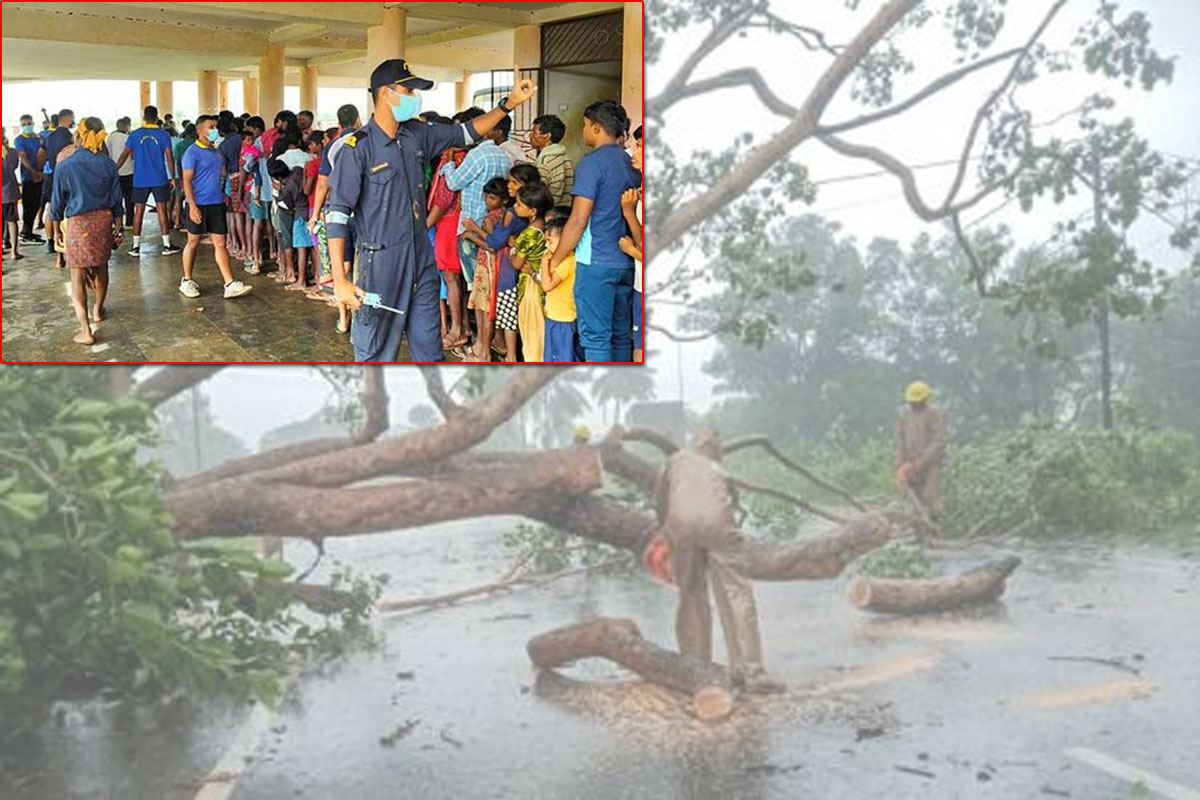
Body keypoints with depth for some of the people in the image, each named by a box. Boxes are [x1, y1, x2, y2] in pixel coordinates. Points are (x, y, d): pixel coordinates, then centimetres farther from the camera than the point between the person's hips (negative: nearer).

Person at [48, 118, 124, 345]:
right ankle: (98, 310, 43)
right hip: (104, 219, 4)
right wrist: (118, 227, 14)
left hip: (78, 222, -4)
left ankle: (85, 330, -10)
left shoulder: (64, 166, -10)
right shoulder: (107, 164, -3)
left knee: (78, 276, -2)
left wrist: (57, 229, 10)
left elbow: (57, 202, -3)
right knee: (101, 267, 22)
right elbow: (117, 200, 3)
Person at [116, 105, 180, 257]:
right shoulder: (163, 135, -2)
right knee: (162, 209, 3)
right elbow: (169, 158, -4)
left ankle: (136, 246, 5)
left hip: (140, 180, 1)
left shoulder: (135, 135, 1)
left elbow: (125, 156, 1)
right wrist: (172, 178, 3)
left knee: (139, 211, 5)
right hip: (160, 179, -1)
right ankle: (166, 245, 3)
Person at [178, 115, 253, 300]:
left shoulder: (216, 152, 13)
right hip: (199, 204, -6)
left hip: (217, 204, 6)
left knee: (220, 243, 2)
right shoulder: (192, 152, -9)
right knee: (193, 242, 6)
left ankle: (230, 285, -3)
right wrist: (192, 206, -20)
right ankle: (187, 281, 20)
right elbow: (187, 181, -13)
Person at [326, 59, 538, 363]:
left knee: (430, 350, 12)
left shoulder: (416, 135, 6)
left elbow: (465, 133, 21)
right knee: (375, 353, 4)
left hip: (421, 262, 6)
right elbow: (337, 215, -14)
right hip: (381, 266, -6)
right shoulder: (358, 147, -13)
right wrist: (340, 280, -20)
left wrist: (509, 104, 14)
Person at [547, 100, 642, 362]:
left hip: (596, 262, -7)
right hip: (627, 261, 7)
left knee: (595, 336, -4)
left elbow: (578, 220, -14)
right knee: (621, 334, 12)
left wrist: (554, 262, -7)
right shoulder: (632, 163, 11)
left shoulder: (592, 163, -10)